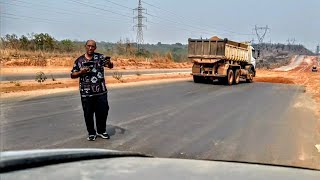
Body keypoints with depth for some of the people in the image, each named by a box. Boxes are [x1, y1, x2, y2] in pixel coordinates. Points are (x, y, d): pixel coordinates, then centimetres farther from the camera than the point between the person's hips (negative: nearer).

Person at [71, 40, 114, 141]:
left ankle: (101, 131, 27)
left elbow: (111, 66, -10)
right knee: (88, 114, 6)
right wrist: (80, 72, -10)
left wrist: (109, 63, -34)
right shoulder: (79, 60, 5)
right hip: (86, 93, 0)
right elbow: (72, 75, 9)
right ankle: (91, 133, 23)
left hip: (101, 92, 0)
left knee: (103, 112, 7)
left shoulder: (100, 57, 3)